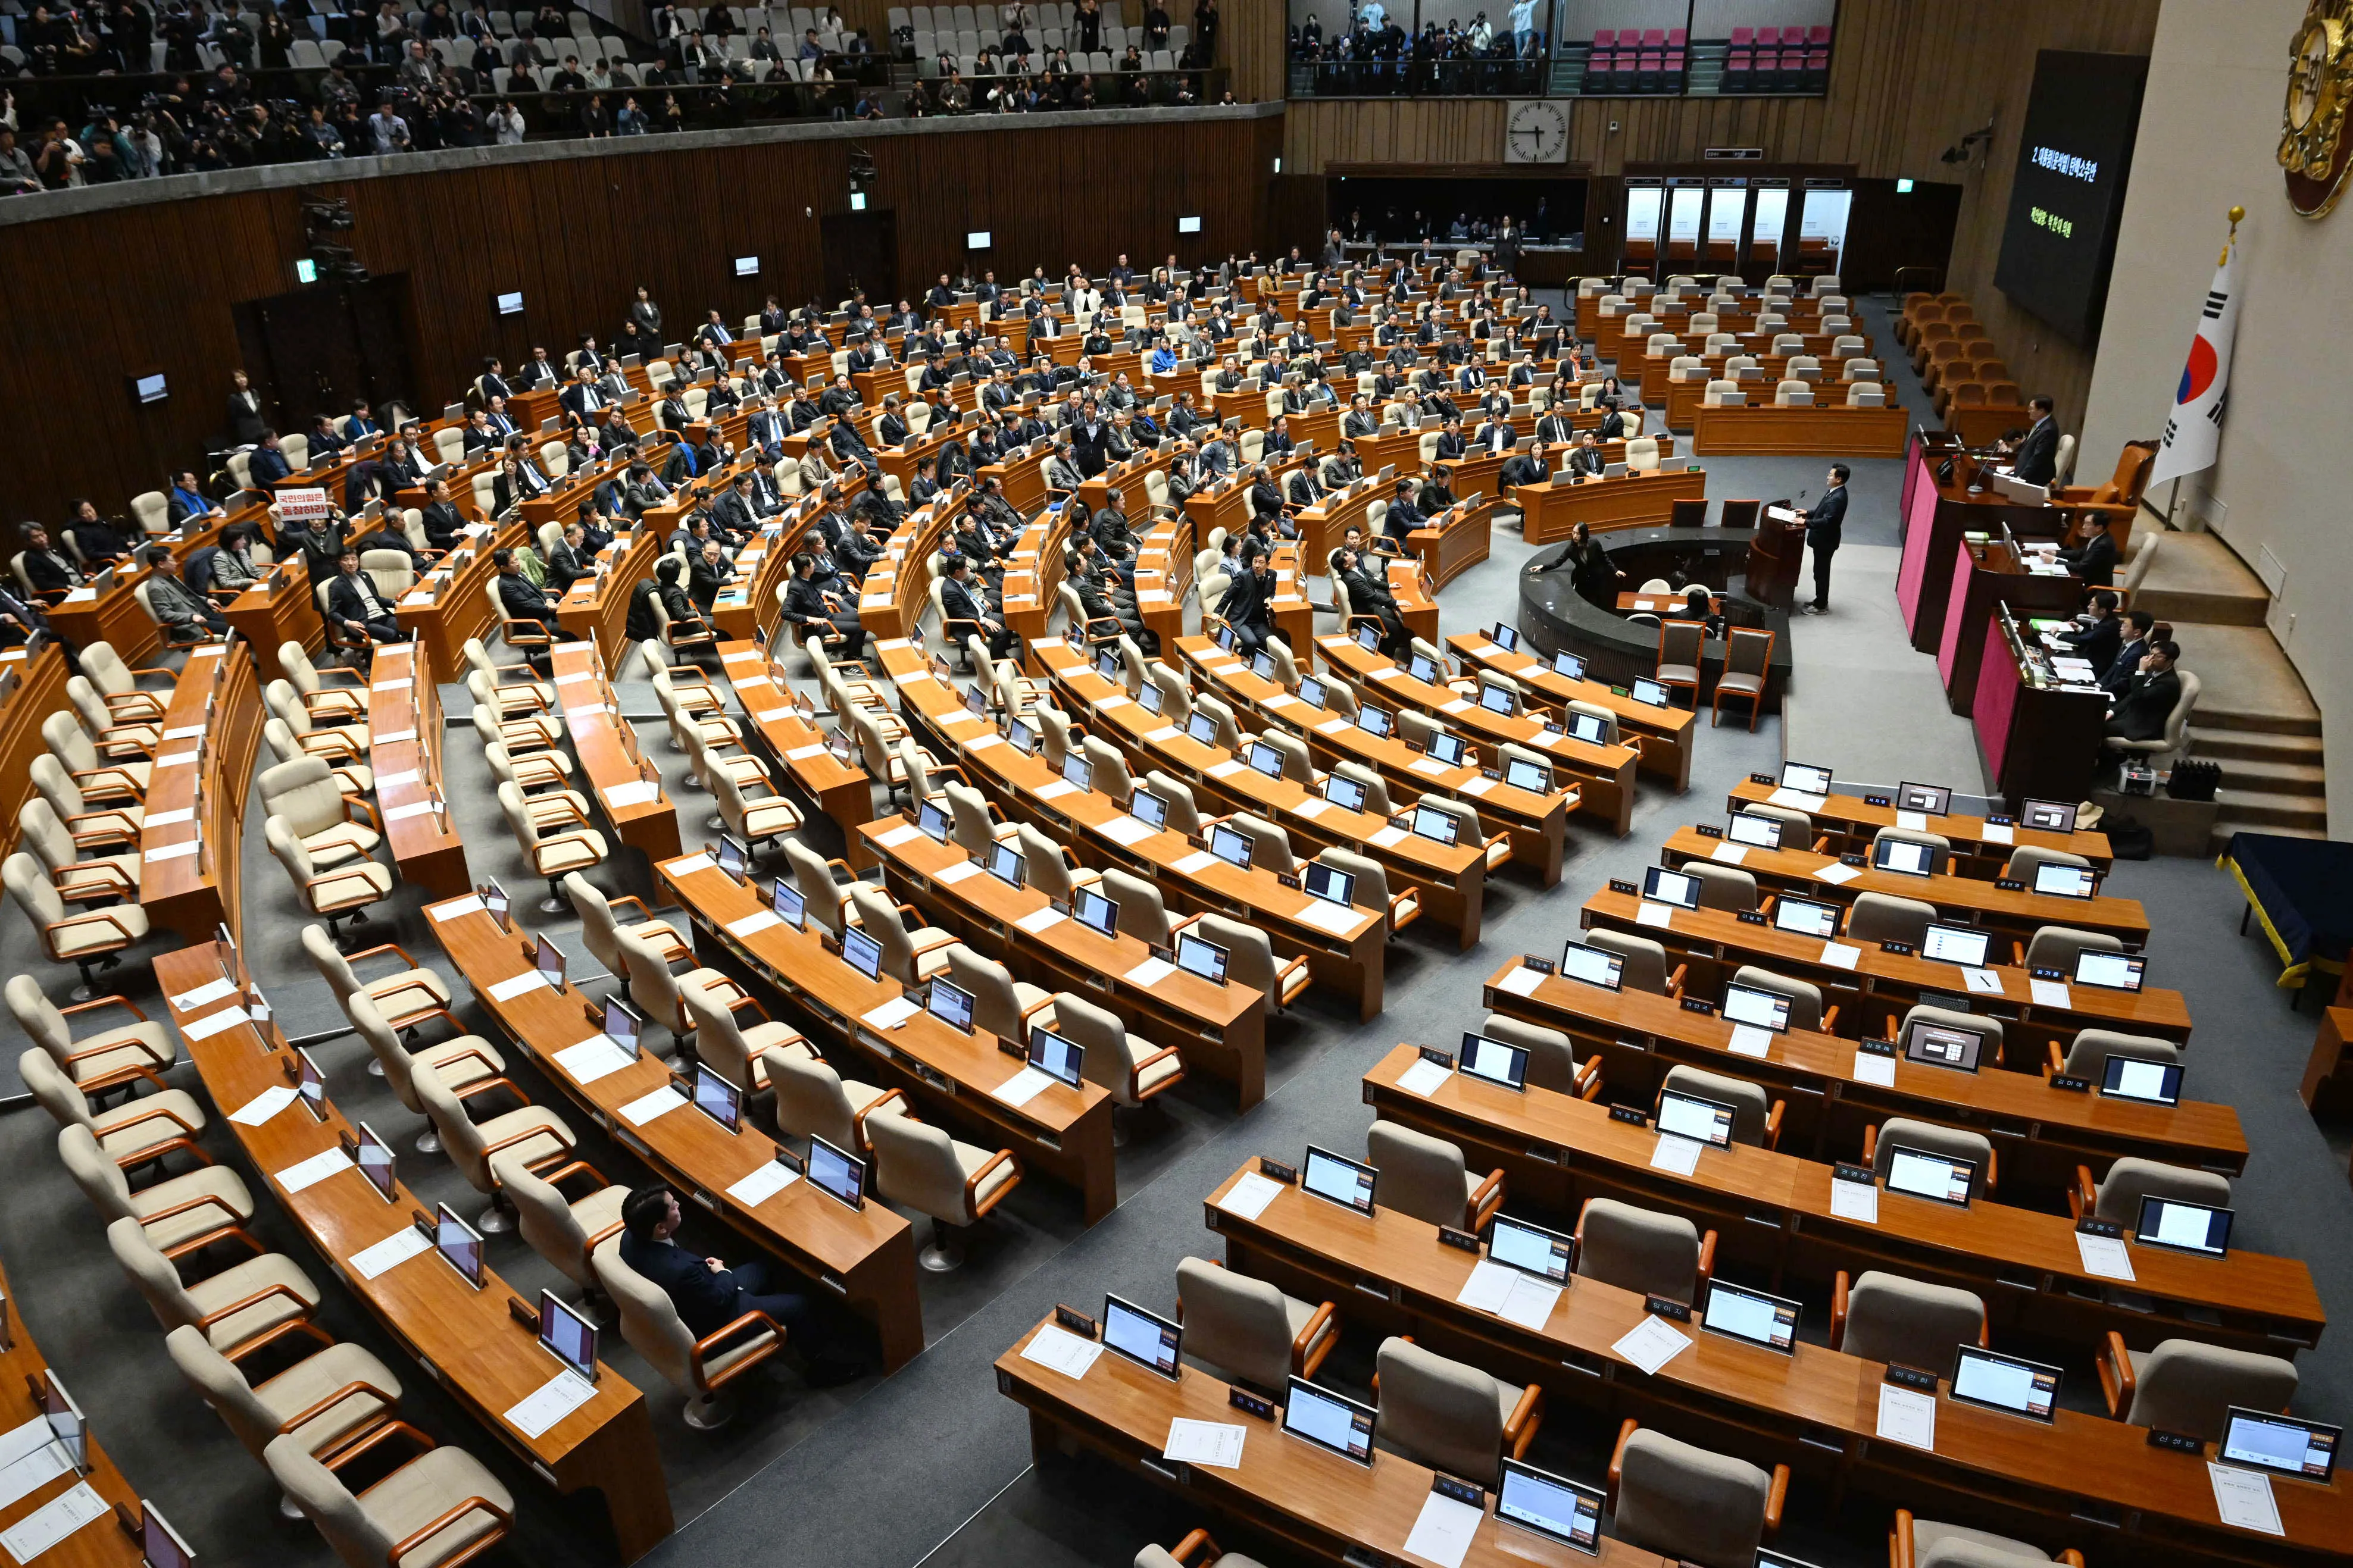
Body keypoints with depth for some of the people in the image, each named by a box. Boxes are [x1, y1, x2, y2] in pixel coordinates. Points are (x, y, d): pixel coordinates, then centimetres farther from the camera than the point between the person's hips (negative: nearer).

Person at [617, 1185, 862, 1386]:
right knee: (798, 1304, 6)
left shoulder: (631, 1237, -17)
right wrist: (724, 1273, -6)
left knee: (763, 1266, 22)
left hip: (690, 1306, 8)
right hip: (711, 1326, -8)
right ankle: (825, 1364, 30)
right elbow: (719, 1301, -24)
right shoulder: (679, 1272, -42)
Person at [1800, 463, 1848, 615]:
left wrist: (1806, 522, -27)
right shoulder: (1834, 491, 4)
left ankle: (1821, 606, 14)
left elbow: (1827, 521, -31)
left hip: (1826, 541, -10)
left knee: (1821, 573, 3)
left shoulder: (1838, 498, -27)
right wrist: (1808, 512, 8)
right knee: (1820, 572, 20)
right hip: (1822, 539, 10)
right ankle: (1820, 601, 33)